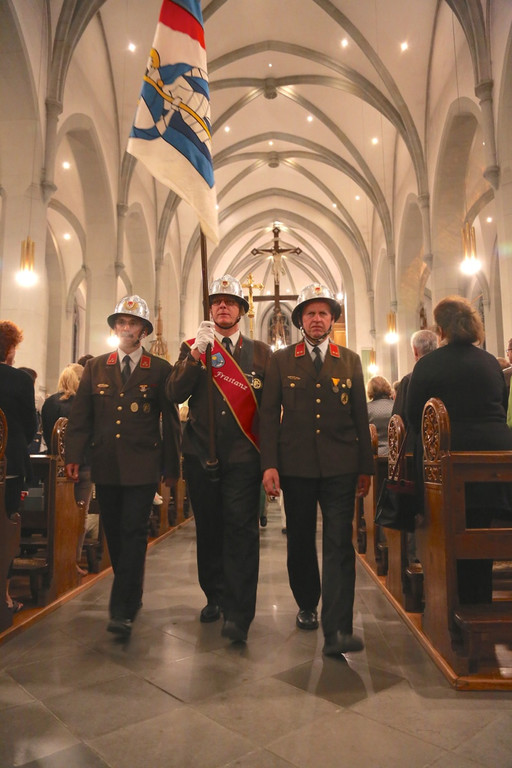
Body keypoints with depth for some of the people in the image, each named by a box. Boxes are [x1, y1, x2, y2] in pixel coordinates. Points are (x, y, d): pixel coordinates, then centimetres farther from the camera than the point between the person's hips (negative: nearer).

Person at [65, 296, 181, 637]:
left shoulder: (160, 369, 1)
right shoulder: (95, 367, 10)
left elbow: (170, 420, 1)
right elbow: (80, 416, 8)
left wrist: (171, 466, 0)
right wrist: (74, 456, -2)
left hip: (142, 466, -3)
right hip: (105, 465, 4)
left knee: (134, 533, -5)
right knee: (114, 533, 13)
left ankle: (123, 609, 1)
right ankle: (131, 595, 32)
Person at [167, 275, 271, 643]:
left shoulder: (261, 352, 9)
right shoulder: (193, 347, 9)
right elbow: (175, 393, -6)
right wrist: (196, 353, -18)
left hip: (243, 457, -1)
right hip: (201, 455, 2)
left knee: (241, 530, -7)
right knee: (208, 529, 13)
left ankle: (238, 615, 0)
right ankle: (216, 597, 31)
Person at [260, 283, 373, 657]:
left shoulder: (350, 360, 8)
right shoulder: (282, 360, 5)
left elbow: (361, 415, 8)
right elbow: (269, 414, 1)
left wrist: (366, 467, 7)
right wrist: (269, 464, -7)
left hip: (340, 467, 0)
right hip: (296, 466, 0)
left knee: (339, 545, -4)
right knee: (300, 541, 13)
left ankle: (337, 629, 1)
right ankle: (307, 605, 36)